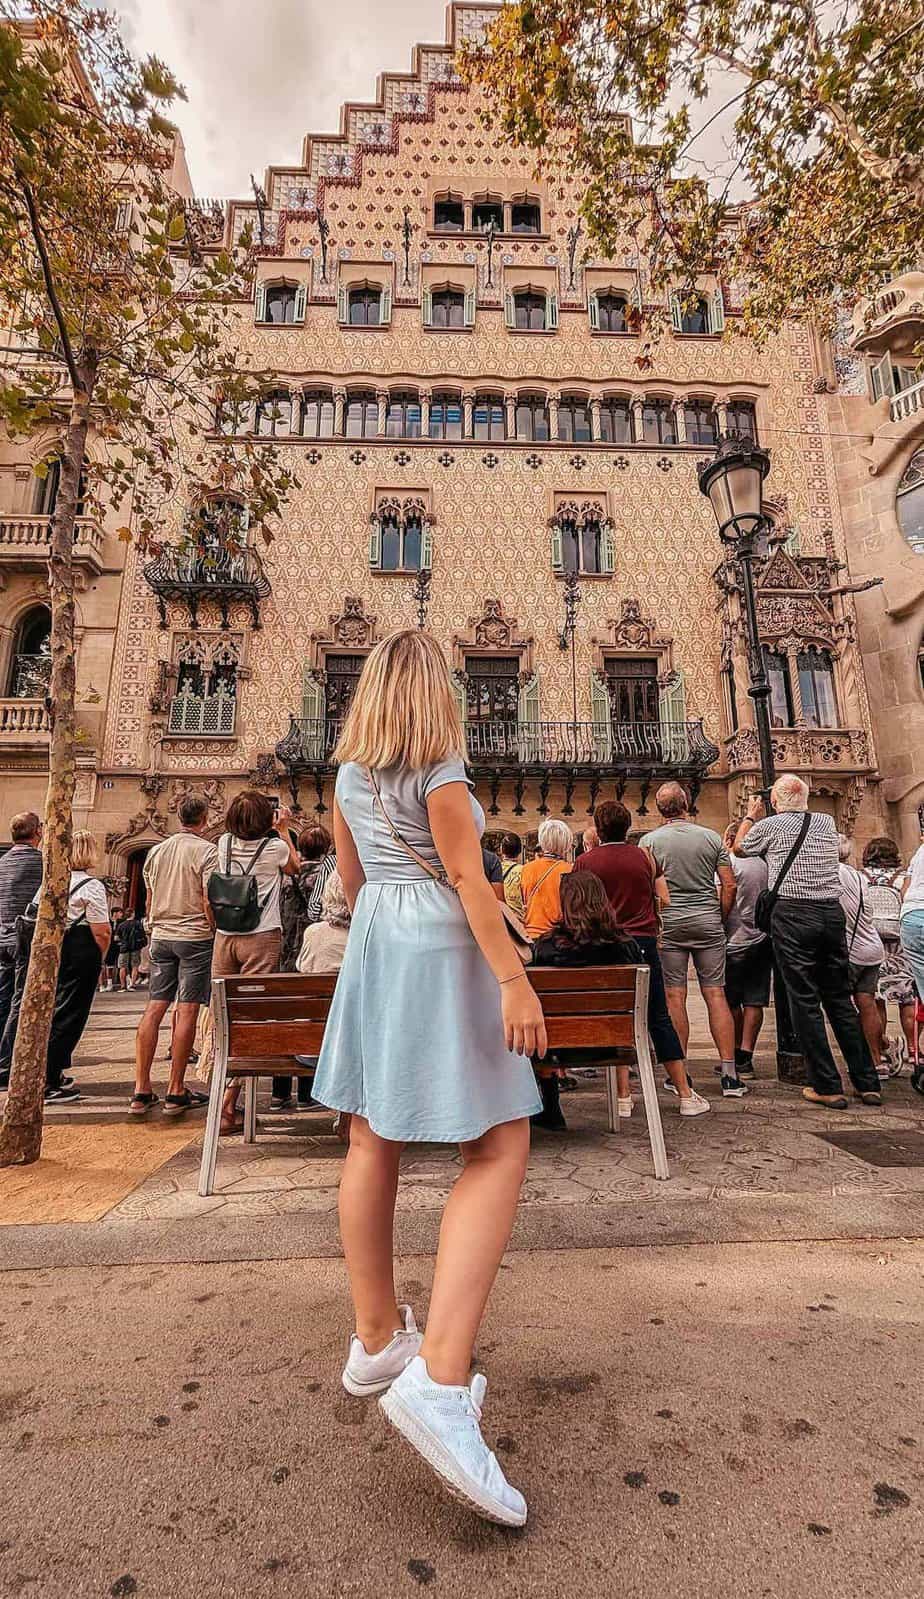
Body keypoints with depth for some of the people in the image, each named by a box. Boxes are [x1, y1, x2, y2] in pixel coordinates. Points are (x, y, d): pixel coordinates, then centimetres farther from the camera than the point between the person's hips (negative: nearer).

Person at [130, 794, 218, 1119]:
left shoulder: (157, 851, 11)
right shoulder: (206, 851, -8)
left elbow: (149, 900, 17)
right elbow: (209, 901, -13)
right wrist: (217, 934, -1)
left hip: (161, 937, 6)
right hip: (195, 937, -6)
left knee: (154, 1009, 7)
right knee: (187, 1011, -2)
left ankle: (141, 1090, 10)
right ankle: (176, 1092, 3)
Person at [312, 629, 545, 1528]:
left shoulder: (350, 773, 11)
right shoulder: (439, 768, -9)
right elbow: (468, 878, -16)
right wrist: (515, 980, -15)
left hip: (372, 948, 8)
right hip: (439, 949, -8)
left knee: (374, 1142, 13)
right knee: (499, 1150, -4)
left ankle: (376, 1341, 28)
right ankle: (439, 1381, -12)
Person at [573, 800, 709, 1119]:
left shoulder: (584, 862, -2)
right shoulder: (645, 856, 2)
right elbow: (665, 900, 4)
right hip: (644, 943, 1)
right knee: (660, 1020, 10)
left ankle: (623, 1098, 11)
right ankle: (686, 1095, 15)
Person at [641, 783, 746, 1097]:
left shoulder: (649, 840, -2)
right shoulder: (711, 837, 4)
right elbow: (729, 885, 2)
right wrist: (721, 918, 14)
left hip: (668, 923, -2)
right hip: (708, 922, 2)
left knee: (675, 997, 4)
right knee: (716, 994, 5)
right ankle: (729, 1074, 7)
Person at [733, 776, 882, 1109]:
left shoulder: (771, 825, -3)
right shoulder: (827, 822, 10)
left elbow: (739, 847, 15)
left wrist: (750, 816, 28)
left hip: (793, 915, -5)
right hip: (833, 912, 5)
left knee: (805, 1002, 1)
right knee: (840, 999, 13)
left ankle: (827, 1087, 4)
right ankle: (868, 1083, 18)